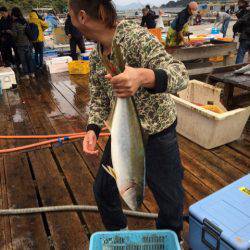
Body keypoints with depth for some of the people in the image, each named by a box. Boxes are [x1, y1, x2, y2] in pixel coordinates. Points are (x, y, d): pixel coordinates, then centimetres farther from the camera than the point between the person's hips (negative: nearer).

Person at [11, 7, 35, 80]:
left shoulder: (15, 23, -12)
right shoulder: (25, 21, 3)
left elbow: (14, 34, -15)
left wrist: (9, 31, 2)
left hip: (20, 44, -5)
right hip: (28, 43, 5)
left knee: (23, 60, 4)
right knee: (29, 58, 12)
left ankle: (26, 75, 8)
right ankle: (32, 73, 18)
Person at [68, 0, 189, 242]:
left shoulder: (134, 35, -21)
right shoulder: (96, 57, 1)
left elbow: (179, 74, -30)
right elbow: (98, 97, 6)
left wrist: (144, 77, -51)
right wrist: (93, 129, -12)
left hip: (157, 135, -6)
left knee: (171, 203, 9)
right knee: (102, 190, 17)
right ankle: (118, 234, 48)